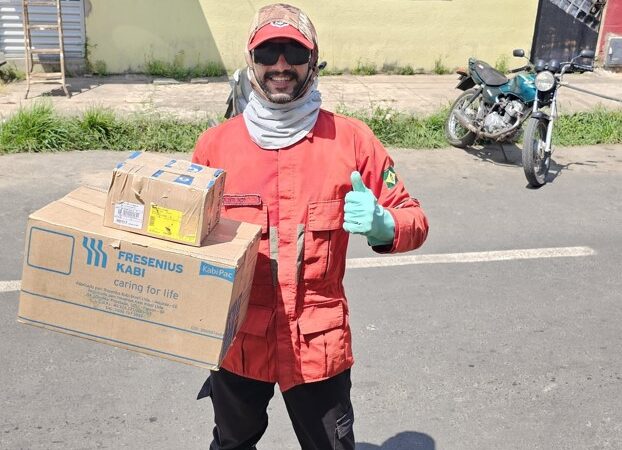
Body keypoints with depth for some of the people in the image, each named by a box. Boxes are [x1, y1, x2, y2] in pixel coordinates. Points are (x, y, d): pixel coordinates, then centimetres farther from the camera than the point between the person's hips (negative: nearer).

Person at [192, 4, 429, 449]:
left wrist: (382, 226, -23)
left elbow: (413, 220, -2)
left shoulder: (350, 138, -8)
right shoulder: (215, 143, -3)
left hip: (318, 343, -2)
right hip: (237, 341, 3)